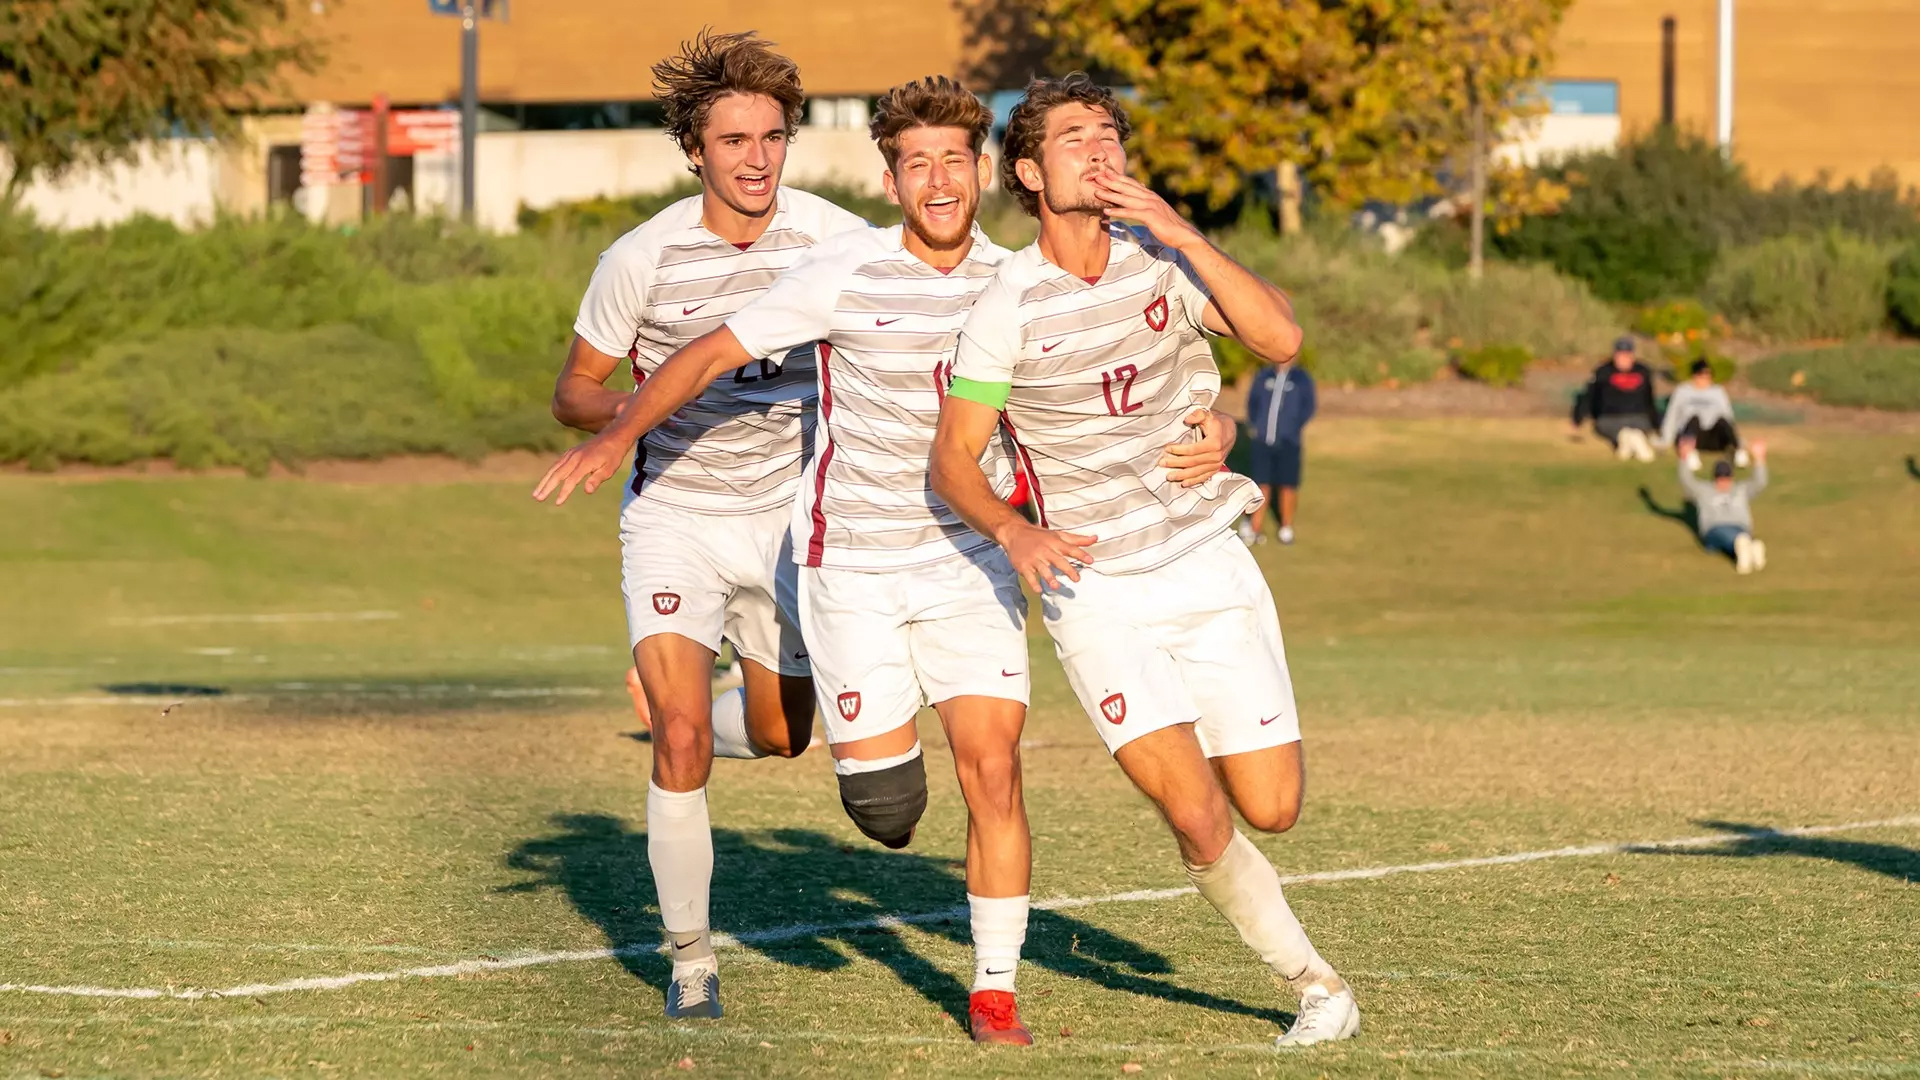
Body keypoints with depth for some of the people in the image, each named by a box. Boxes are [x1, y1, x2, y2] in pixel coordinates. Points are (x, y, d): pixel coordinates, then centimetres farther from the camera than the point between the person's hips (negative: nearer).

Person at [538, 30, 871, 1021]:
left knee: (780, 738, 13)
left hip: (786, 514, 3)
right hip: (674, 512, -3)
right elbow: (573, 390, -2)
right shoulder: (642, 259, -13)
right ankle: (691, 961, -2)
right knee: (682, 741, -15)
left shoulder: (835, 239, -9)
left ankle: (679, 715, 48)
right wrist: (624, 409, -25)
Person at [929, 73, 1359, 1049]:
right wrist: (1015, 533, -23)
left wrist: (1175, 229, -20)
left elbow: (1278, 337, -14)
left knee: (1270, 809, 0)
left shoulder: (1165, 261, 1)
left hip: (1209, 565, 3)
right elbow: (953, 461, -4)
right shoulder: (1008, 307, -6)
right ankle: (1315, 982, 7)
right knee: (1199, 823, -14)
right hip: (1097, 592, -3)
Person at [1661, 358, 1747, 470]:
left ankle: (1739, 451, -53)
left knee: (1722, 420, -30)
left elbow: (1728, 416, 17)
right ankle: (1691, 454, -62)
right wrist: (1665, 441, 3)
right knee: (1695, 417, -34)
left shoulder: (1718, 392, 23)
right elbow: (1672, 416, 13)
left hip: (1712, 440, 2)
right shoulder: (1682, 391, 18)